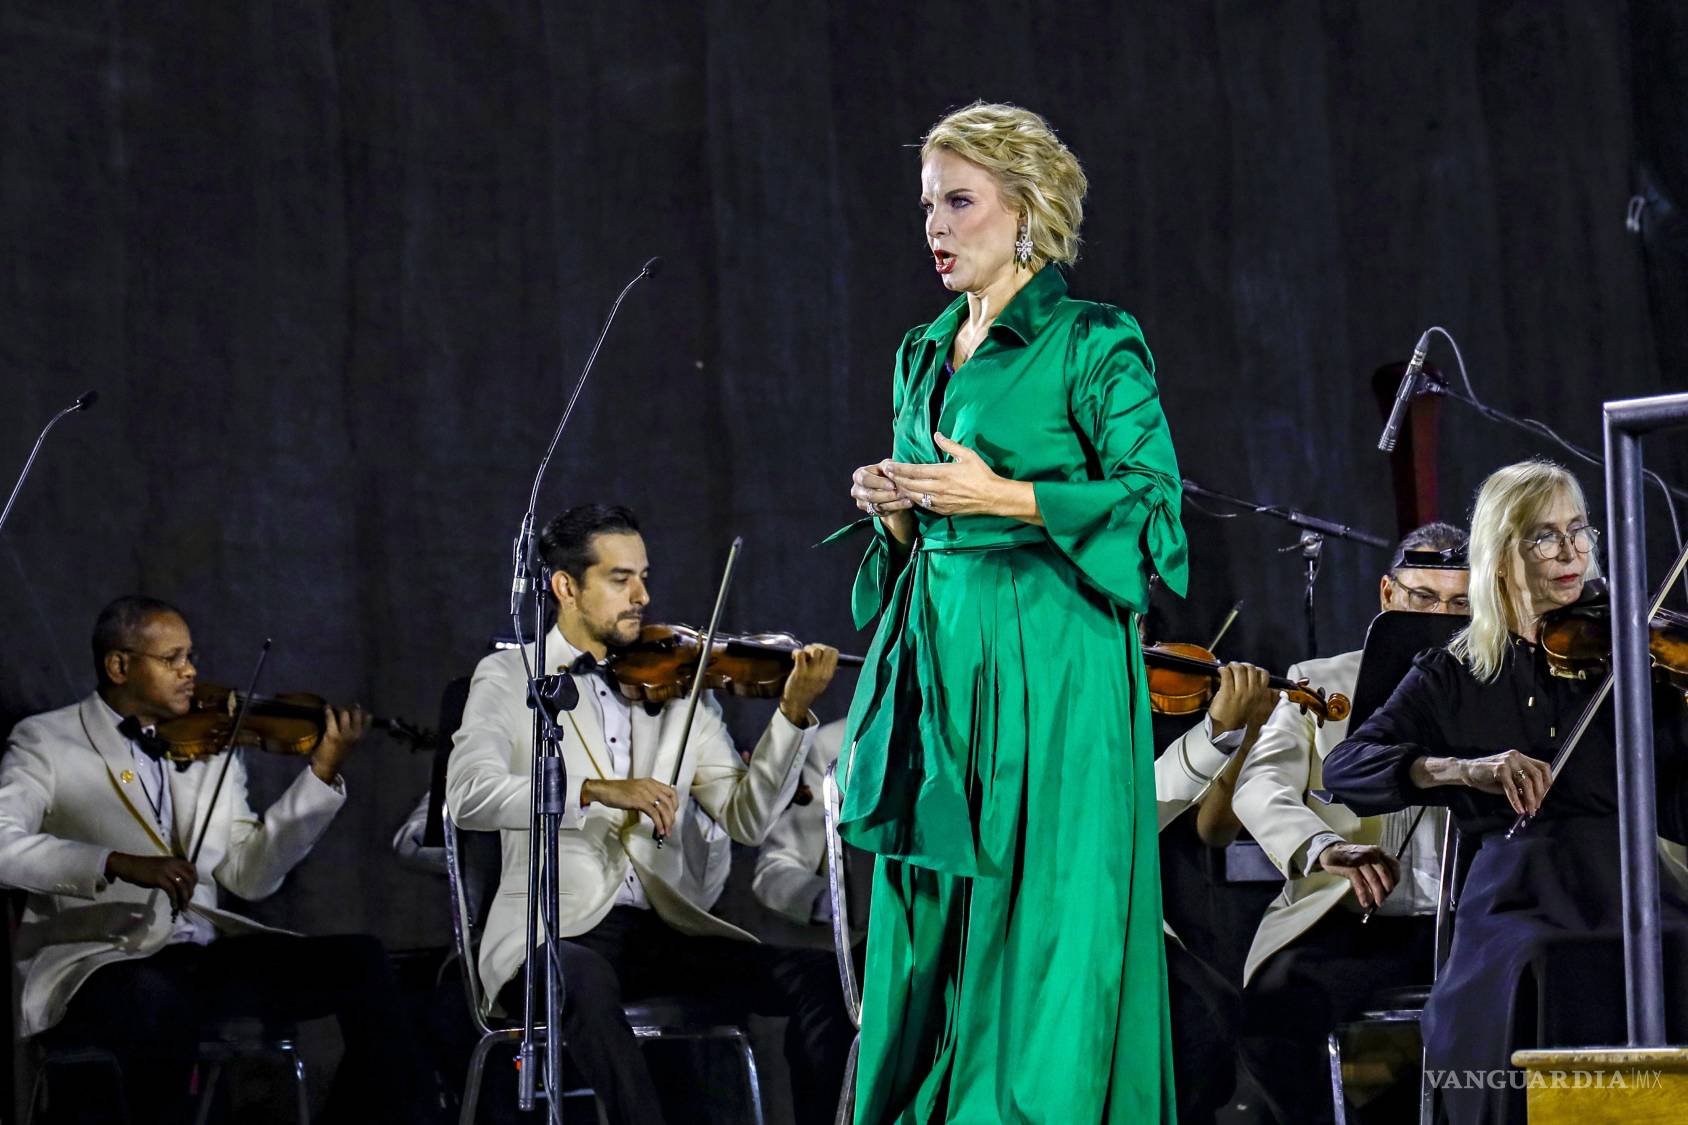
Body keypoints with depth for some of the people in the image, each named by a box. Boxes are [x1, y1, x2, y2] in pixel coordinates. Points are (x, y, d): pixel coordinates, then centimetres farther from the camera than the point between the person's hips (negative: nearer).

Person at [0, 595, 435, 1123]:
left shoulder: (209, 748, 16)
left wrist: (322, 772, -3)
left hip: (208, 955, 5)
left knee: (360, 961, -11)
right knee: (156, 999, -39)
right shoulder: (45, 742, 2)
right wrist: (117, 864, -29)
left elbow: (250, 875, 7)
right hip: (99, 960, -5)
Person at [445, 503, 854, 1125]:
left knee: (817, 977, -16)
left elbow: (745, 818, 3)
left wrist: (793, 714, -11)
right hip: (551, 933, -4)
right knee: (586, 979, -38)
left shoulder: (678, 687, 13)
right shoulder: (508, 676, 4)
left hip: (662, 929, 4)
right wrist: (596, 789, -26)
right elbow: (469, 794, -15)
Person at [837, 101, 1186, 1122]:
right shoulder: (925, 355, 17)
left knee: (1042, 924, -7)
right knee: (929, 927, 5)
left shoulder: (1094, 346, -4)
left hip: (1047, 673, -7)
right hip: (934, 656, 7)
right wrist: (895, 511, 1)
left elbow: (1153, 505, -9)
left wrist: (1006, 498, -15)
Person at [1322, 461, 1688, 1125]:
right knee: (1544, 974, -35)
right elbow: (1345, 770, 1)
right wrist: (1463, 769, -16)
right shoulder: (1454, 676, 14)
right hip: (1517, 902, -1)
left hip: (1631, 891, 1)